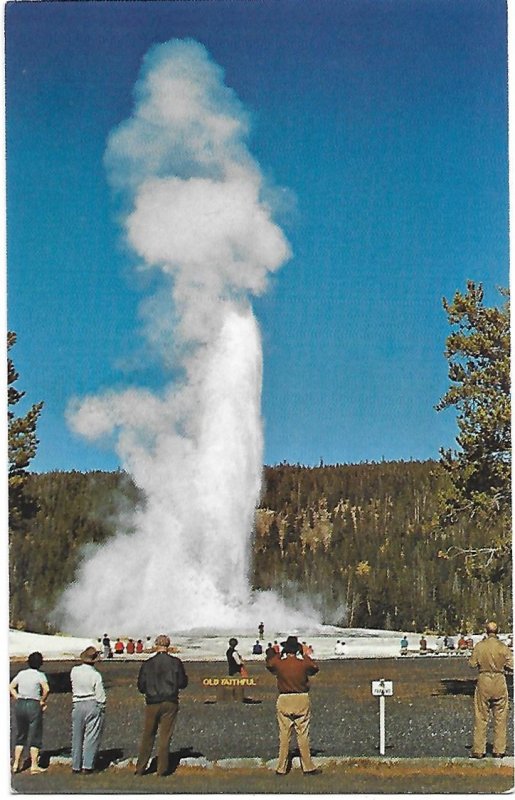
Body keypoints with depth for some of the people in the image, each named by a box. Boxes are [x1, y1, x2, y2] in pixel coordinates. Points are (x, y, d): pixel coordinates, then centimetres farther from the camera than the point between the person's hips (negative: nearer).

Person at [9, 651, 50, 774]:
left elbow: (10, 687, 9)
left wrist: (18, 698, 7)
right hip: (34, 705, -5)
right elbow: (46, 689, -22)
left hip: (20, 704, 5)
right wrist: (42, 701, -7)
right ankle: (34, 766, 4)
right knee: (35, 737, 3)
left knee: (20, 735, 16)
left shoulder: (21, 673, 7)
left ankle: (16, 764, 17)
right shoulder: (40, 675, -8)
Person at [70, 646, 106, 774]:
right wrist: (102, 708, 3)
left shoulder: (74, 671, -2)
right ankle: (87, 765, 0)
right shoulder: (95, 675, -13)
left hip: (77, 705, 4)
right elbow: (100, 696, -9)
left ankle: (76, 765, 16)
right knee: (91, 737, 2)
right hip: (93, 706, -4)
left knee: (77, 737, 12)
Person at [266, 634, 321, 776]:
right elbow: (314, 668, 16)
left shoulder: (278, 662, -6)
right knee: (303, 735, 5)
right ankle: (308, 767, 8)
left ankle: (281, 768, 10)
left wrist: (277, 653, 27)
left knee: (284, 736, 7)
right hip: (302, 700, -1)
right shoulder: (304, 662, -6)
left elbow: (269, 664, 16)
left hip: (284, 700, 1)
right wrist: (306, 655, 26)